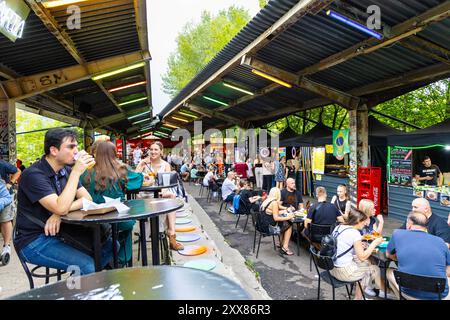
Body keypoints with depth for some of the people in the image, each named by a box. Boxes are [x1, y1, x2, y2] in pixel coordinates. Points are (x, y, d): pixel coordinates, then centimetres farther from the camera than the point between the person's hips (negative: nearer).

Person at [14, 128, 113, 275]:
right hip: (34, 240, -7)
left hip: (59, 232, 7)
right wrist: (76, 172, -27)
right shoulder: (34, 175, -19)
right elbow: (61, 208, -30)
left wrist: (62, 211, -19)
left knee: (110, 245, -4)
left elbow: (87, 199, 0)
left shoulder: (66, 171, 5)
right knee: (87, 265, -26)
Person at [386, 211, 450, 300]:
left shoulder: (398, 234, -2)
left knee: (389, 272, 27)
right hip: (440, 296, 1)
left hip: (410, 294, -1)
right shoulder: (440, 241, 1)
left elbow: (388, 255, 15)